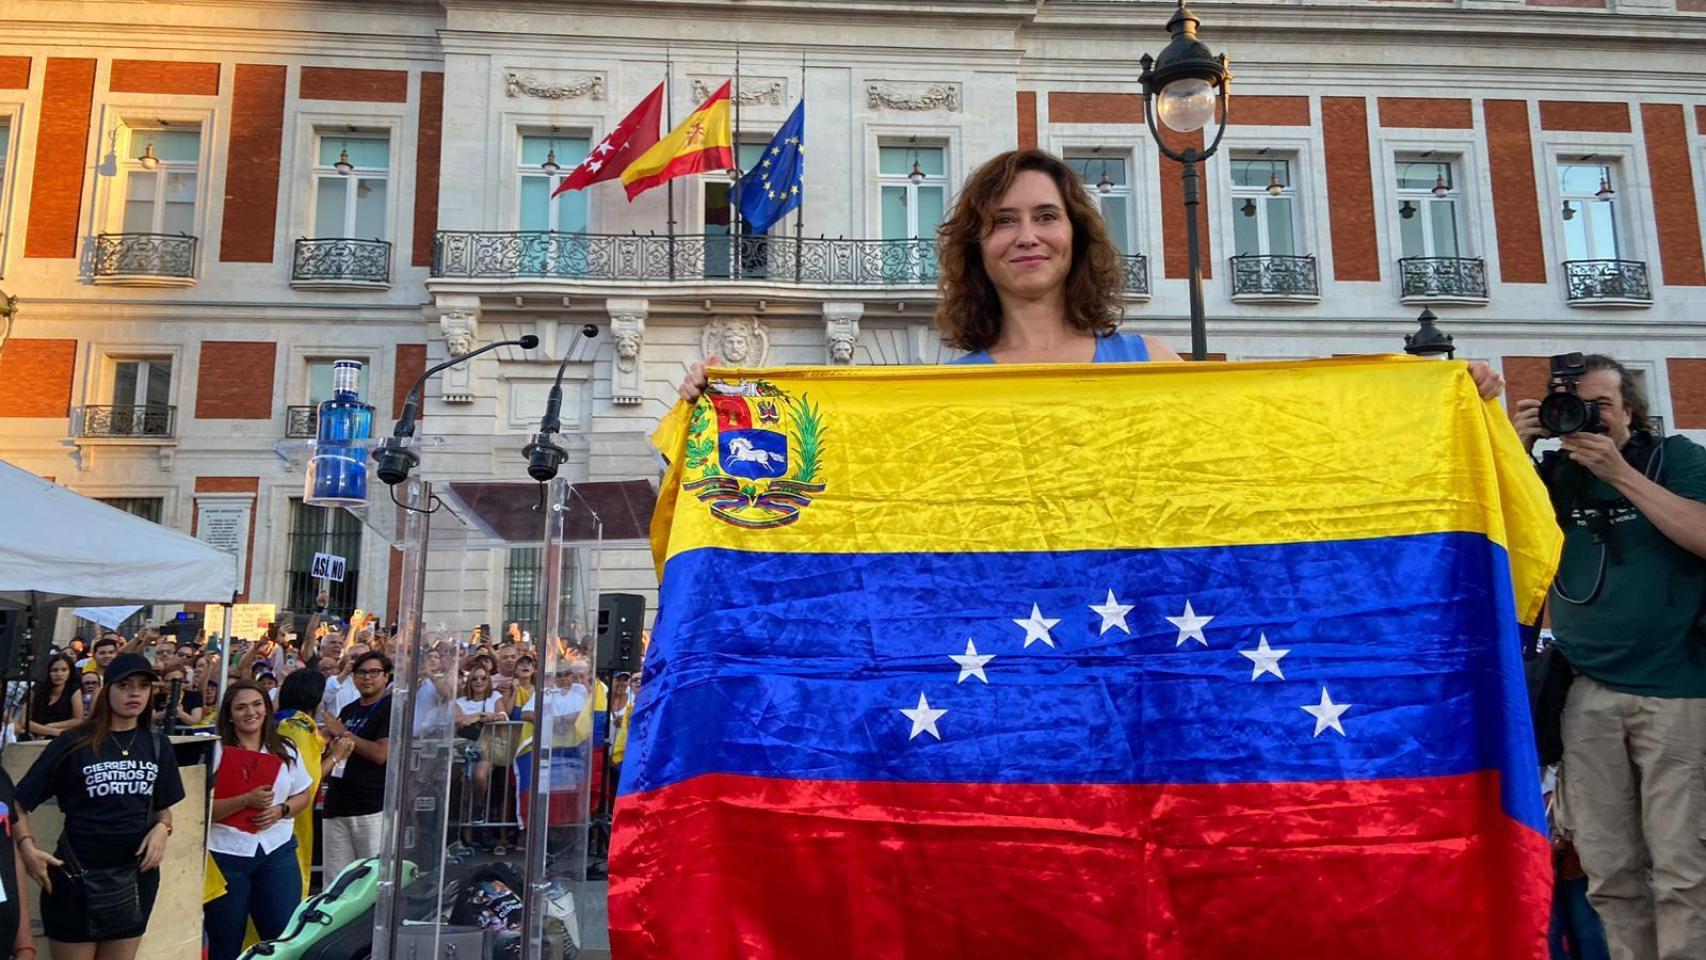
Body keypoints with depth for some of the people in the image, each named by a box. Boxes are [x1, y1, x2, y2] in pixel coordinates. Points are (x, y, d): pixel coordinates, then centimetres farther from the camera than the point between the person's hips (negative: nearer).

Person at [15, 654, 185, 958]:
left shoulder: (156, 743, 4)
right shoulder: (74, 743, -8)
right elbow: (19, 803, -5)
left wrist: (162, 828, -7)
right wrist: (27, 846, -18)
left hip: (137, 874, 4)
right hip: (78, 875, -4)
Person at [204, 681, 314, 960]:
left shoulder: (286, 750, 6)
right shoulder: (215, 752, -7)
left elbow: (304, 795, 12)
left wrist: (281, 810, -7)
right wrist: (246, 800, -25)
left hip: (277, 852, 3)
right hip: (226, 855, -3)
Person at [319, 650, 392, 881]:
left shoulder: (392, 708, -5)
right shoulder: (348, 710, 17)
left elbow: (381, 754, -16)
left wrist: (344, 733, -7)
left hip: (372, 807, -7)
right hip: (337, 804, 7)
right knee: (335, 879, 10)